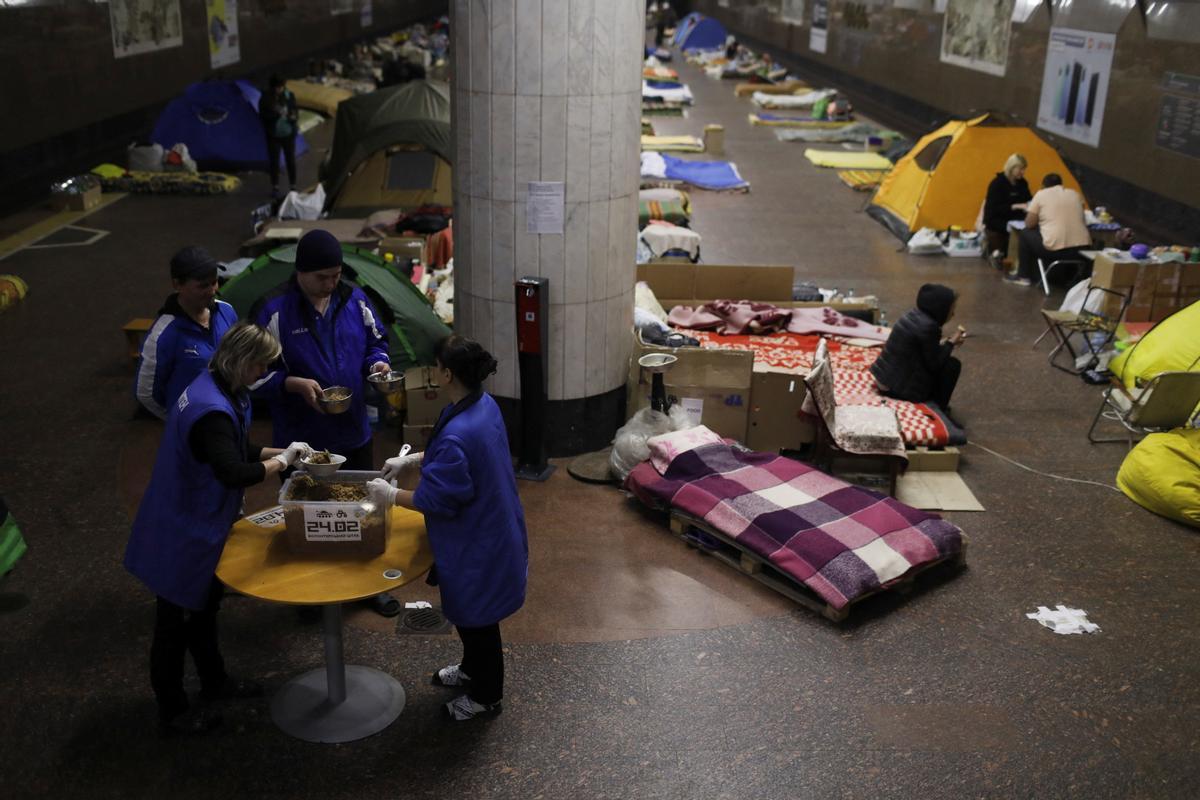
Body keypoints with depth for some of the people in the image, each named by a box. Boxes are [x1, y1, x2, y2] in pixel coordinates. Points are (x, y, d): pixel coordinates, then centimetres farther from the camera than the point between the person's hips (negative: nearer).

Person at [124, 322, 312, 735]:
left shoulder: (217, 391, 2)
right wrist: (281, 460, -25)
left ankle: (214, 681, 43)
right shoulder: (211, 409, -31)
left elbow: (233, 449, 15)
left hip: (199, 525, 10)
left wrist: (280, 451, 2)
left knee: (203, 606, 25)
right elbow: (233, 472, -39)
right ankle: (172, 712, 23)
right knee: (176, 621, 7)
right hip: (184, 534, -10)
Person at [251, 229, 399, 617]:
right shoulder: (273, 309, -15)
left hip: (353, 431, 4)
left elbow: (375, 341, 12)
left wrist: (377, 362, -10)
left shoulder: (354, 299, -1)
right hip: (301, 439, -4)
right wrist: (294, 384, -27)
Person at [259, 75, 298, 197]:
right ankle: (275, 187, 21)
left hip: (288, 134, 1)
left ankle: (292, 186, 22)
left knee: (290, 160, 9)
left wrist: (295, 117, -21)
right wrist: (275, 114, -26)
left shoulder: (289, 95, -8)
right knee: (274, 161, 8)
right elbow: (262, 116, -10)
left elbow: (295, 110, 3)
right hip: (273, 135, -1)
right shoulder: (265, 98, -11)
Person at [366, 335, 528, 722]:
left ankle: (486, 696, 34)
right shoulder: (484, 404, -6)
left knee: (475, 617, 13)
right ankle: (473, 668, 52)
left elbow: (435, 500, -26)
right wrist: (411, 459, 10)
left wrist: (391, 495, -12)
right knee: (471, 613, 29)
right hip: (492, 528, 9)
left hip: (475, 545, -9)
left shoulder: (457, 435, -35)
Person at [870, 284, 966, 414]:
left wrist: (945, 343, 15)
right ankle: (939, 409, 11)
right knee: (952, 364, 0)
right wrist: (951, 343, -1)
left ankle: (933, 402, 27)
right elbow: (934, 365, -12)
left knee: (942, 360, 21)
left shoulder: (914, 315, 5)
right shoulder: (928, 326, -21)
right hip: (899, 387, -9)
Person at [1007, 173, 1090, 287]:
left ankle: (1024, 276, 26)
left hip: (1055, 250, -5)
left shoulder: (1041, 194, 4)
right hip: (1082, 248, 5)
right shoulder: (1075, 194, 17)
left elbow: (1029, 224, 6)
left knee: (1025, 234, 21)